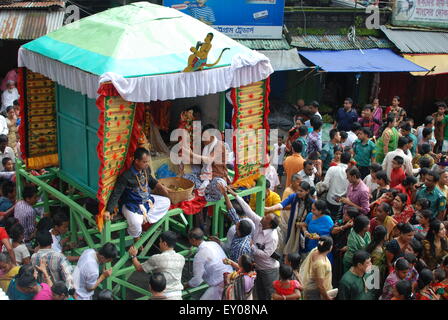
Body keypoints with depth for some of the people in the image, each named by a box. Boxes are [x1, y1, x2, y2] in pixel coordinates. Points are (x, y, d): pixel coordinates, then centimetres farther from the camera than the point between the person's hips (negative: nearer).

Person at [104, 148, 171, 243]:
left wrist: (160, 186, 2)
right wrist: (108, 211, -29)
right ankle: (137, 240, 3)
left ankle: (145, 220, -3)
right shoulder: (126, 176, -26)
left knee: (166, 202, 3)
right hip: (132, 205, -7)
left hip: (147, 199, 8)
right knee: (135, 223, -33)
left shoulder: (146, 169, -5)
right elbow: (116, 193, -24)